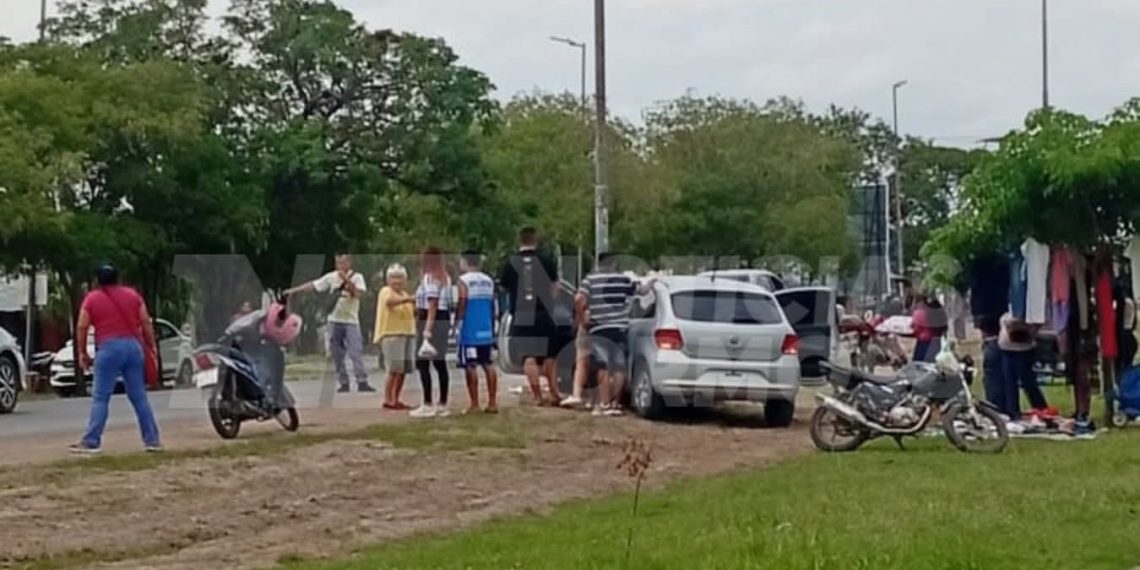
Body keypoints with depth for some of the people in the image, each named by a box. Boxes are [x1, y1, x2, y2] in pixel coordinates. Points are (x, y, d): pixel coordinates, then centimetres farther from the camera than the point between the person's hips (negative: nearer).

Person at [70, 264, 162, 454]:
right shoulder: (132, 295, 13)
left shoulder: (92, 298, 6)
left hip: (108, 348, -3)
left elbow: (81, 328, 2)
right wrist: (151, 347, 13)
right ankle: (152, 440, 7)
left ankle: (91, 442, -6)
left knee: (100, 398, -1)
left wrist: (82, 353, 10)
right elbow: (146, 323, 8)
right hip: (134, 346, 3)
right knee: (139, 397, 8)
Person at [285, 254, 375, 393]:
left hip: (351, 321, -4)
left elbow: (358, 293, -17)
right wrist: (293, 291, 1)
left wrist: (346, 279, -23)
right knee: (337, 354, 4)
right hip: (334, 320, 4)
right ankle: (343, 383, 11)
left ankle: (362, 382, -15)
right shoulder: (331, 277, 4)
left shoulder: (357, 277, -3)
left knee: (356, 352, -12)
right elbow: (313, 285, 5)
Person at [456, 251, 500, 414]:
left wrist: (456, 321, -4)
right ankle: (492, 402, 9)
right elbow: (492, 305, 15)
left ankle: (474, 404, -5)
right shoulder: (489, 281, 11)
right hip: (486, 330, 6)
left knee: (470, 366, -4)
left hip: (470, 331, -6)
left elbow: (462, 303, -16)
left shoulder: (463, 280, -9)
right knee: (488, 365, 9)